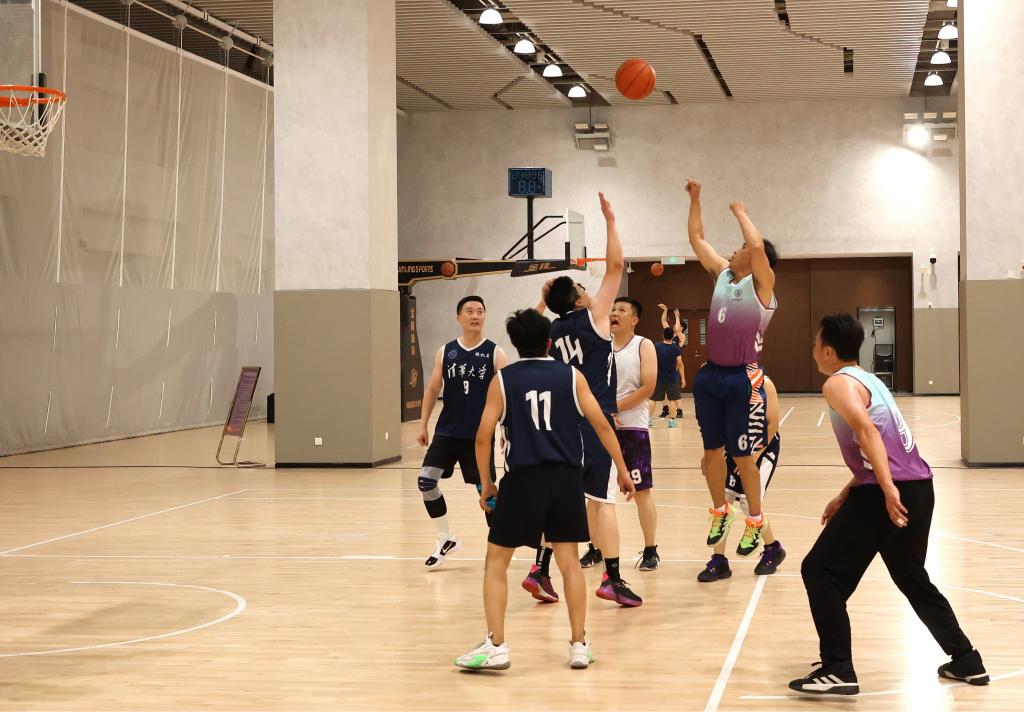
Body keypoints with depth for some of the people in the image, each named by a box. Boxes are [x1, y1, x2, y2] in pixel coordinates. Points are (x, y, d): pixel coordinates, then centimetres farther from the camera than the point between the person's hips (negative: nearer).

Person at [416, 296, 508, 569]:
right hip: (447, 431, 3)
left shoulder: (494, 353, -3)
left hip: (479, 434, -3)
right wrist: (423, 425, 7)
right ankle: (446, 539, 10)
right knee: (426, 481, -6)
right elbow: (433, 389, 12)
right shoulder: (445, 352, 5)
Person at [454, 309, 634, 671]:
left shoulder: (502, 380, 3)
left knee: (496, 561, 9)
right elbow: (602, 426, 3)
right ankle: (579, 645, 14)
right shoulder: (571, 376, 7)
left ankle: (496, 646, 3)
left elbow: (483, 437, -1)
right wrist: (622, 471, 11)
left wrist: (486, 484, 10)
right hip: (566, 477, 2)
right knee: (569, 560, 12)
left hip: (522, 478, -2)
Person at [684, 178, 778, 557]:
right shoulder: (722, 273, 10)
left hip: (743, 379, -6)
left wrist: (740, 212, -11)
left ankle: (755, 521, 15)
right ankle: (720, 511, 30)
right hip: (710, 375, 6)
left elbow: (758, 245, -25)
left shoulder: (762, 282, -8)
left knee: (743, 455, 1)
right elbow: (696, 237, 17)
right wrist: (695, 199, 12)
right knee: (712, 451, 13)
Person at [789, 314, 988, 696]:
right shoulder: (868, 380, 23)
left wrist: (888, 489, -29)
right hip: (918, 487, 9)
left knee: (820, 572, -2)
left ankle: (837, 671, -6)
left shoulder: (838, 383, -5)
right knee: (913, 579, 26)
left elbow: (866, 430, -22)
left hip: (890, 492, -9)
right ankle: (967, 662, 29)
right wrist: (846, 496, 29)